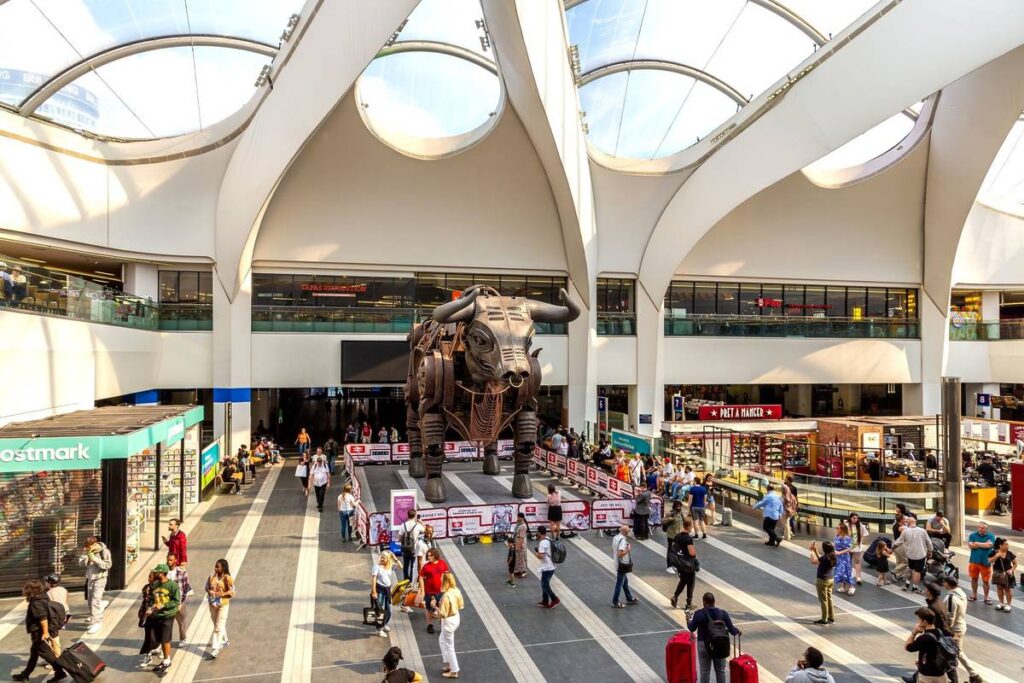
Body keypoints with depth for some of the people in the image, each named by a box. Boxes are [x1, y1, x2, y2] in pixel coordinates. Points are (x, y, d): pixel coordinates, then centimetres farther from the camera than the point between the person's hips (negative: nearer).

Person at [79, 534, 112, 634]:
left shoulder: (104, 551, -15)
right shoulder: (87, 551, 1)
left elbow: (108, 565, -19)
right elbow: (81, 563, 1)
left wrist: (95, 559, -25)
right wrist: (86, 556, -18)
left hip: (100, 579, -7)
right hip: (90, 578, 7)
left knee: (95, 600, -12)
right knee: (90, 600, 12)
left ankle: (96, 623, -9)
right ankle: (94, 619, 25)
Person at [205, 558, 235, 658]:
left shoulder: (227, 578, -14)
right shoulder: (212, 577, 0)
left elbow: (231, 592, -12)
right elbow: (207, 587, 11)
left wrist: (221, 594, -24)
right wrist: (209, 591, -11)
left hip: (223, 604, -6)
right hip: (212, 603, 6)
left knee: (219, 627, -6)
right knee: (217, 624, 21)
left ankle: (215, 649, -1)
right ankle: (224, 641, 42)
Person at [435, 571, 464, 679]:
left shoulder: (446, 595, -30)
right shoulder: (457, 591, -6)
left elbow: (443, 614, -25)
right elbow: (461, 605, 6)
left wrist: (435, 607, -14)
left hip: (448, 622, -8)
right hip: (456, 618, 8)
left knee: (448, 646, 10)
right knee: (442, 640, 27)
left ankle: (454, 671, 24)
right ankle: (449, 664, 37)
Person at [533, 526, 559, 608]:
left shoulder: (542, 543, -21)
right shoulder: (548, 540, 8)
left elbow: (541, 556, -27)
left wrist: (535, 553, -8)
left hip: (547, 568, -9)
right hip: (551, 566, 9)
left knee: (544, 585, 2)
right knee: (544, 584, 17)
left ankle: (555, 599, 5)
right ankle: (545, 601, 24)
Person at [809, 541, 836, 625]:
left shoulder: (825, 557, -26)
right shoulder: (832, 556, 1)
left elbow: (813, 561, -26)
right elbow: (819, 560, 13)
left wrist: (812, 551, -17)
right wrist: (815, 550, 11)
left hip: (823, 580, -8)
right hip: (831, 579, 8)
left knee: (823, 600, 3)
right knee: (829, 599, 18)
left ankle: (824, 619, 12)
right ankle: (831, 618, 26)